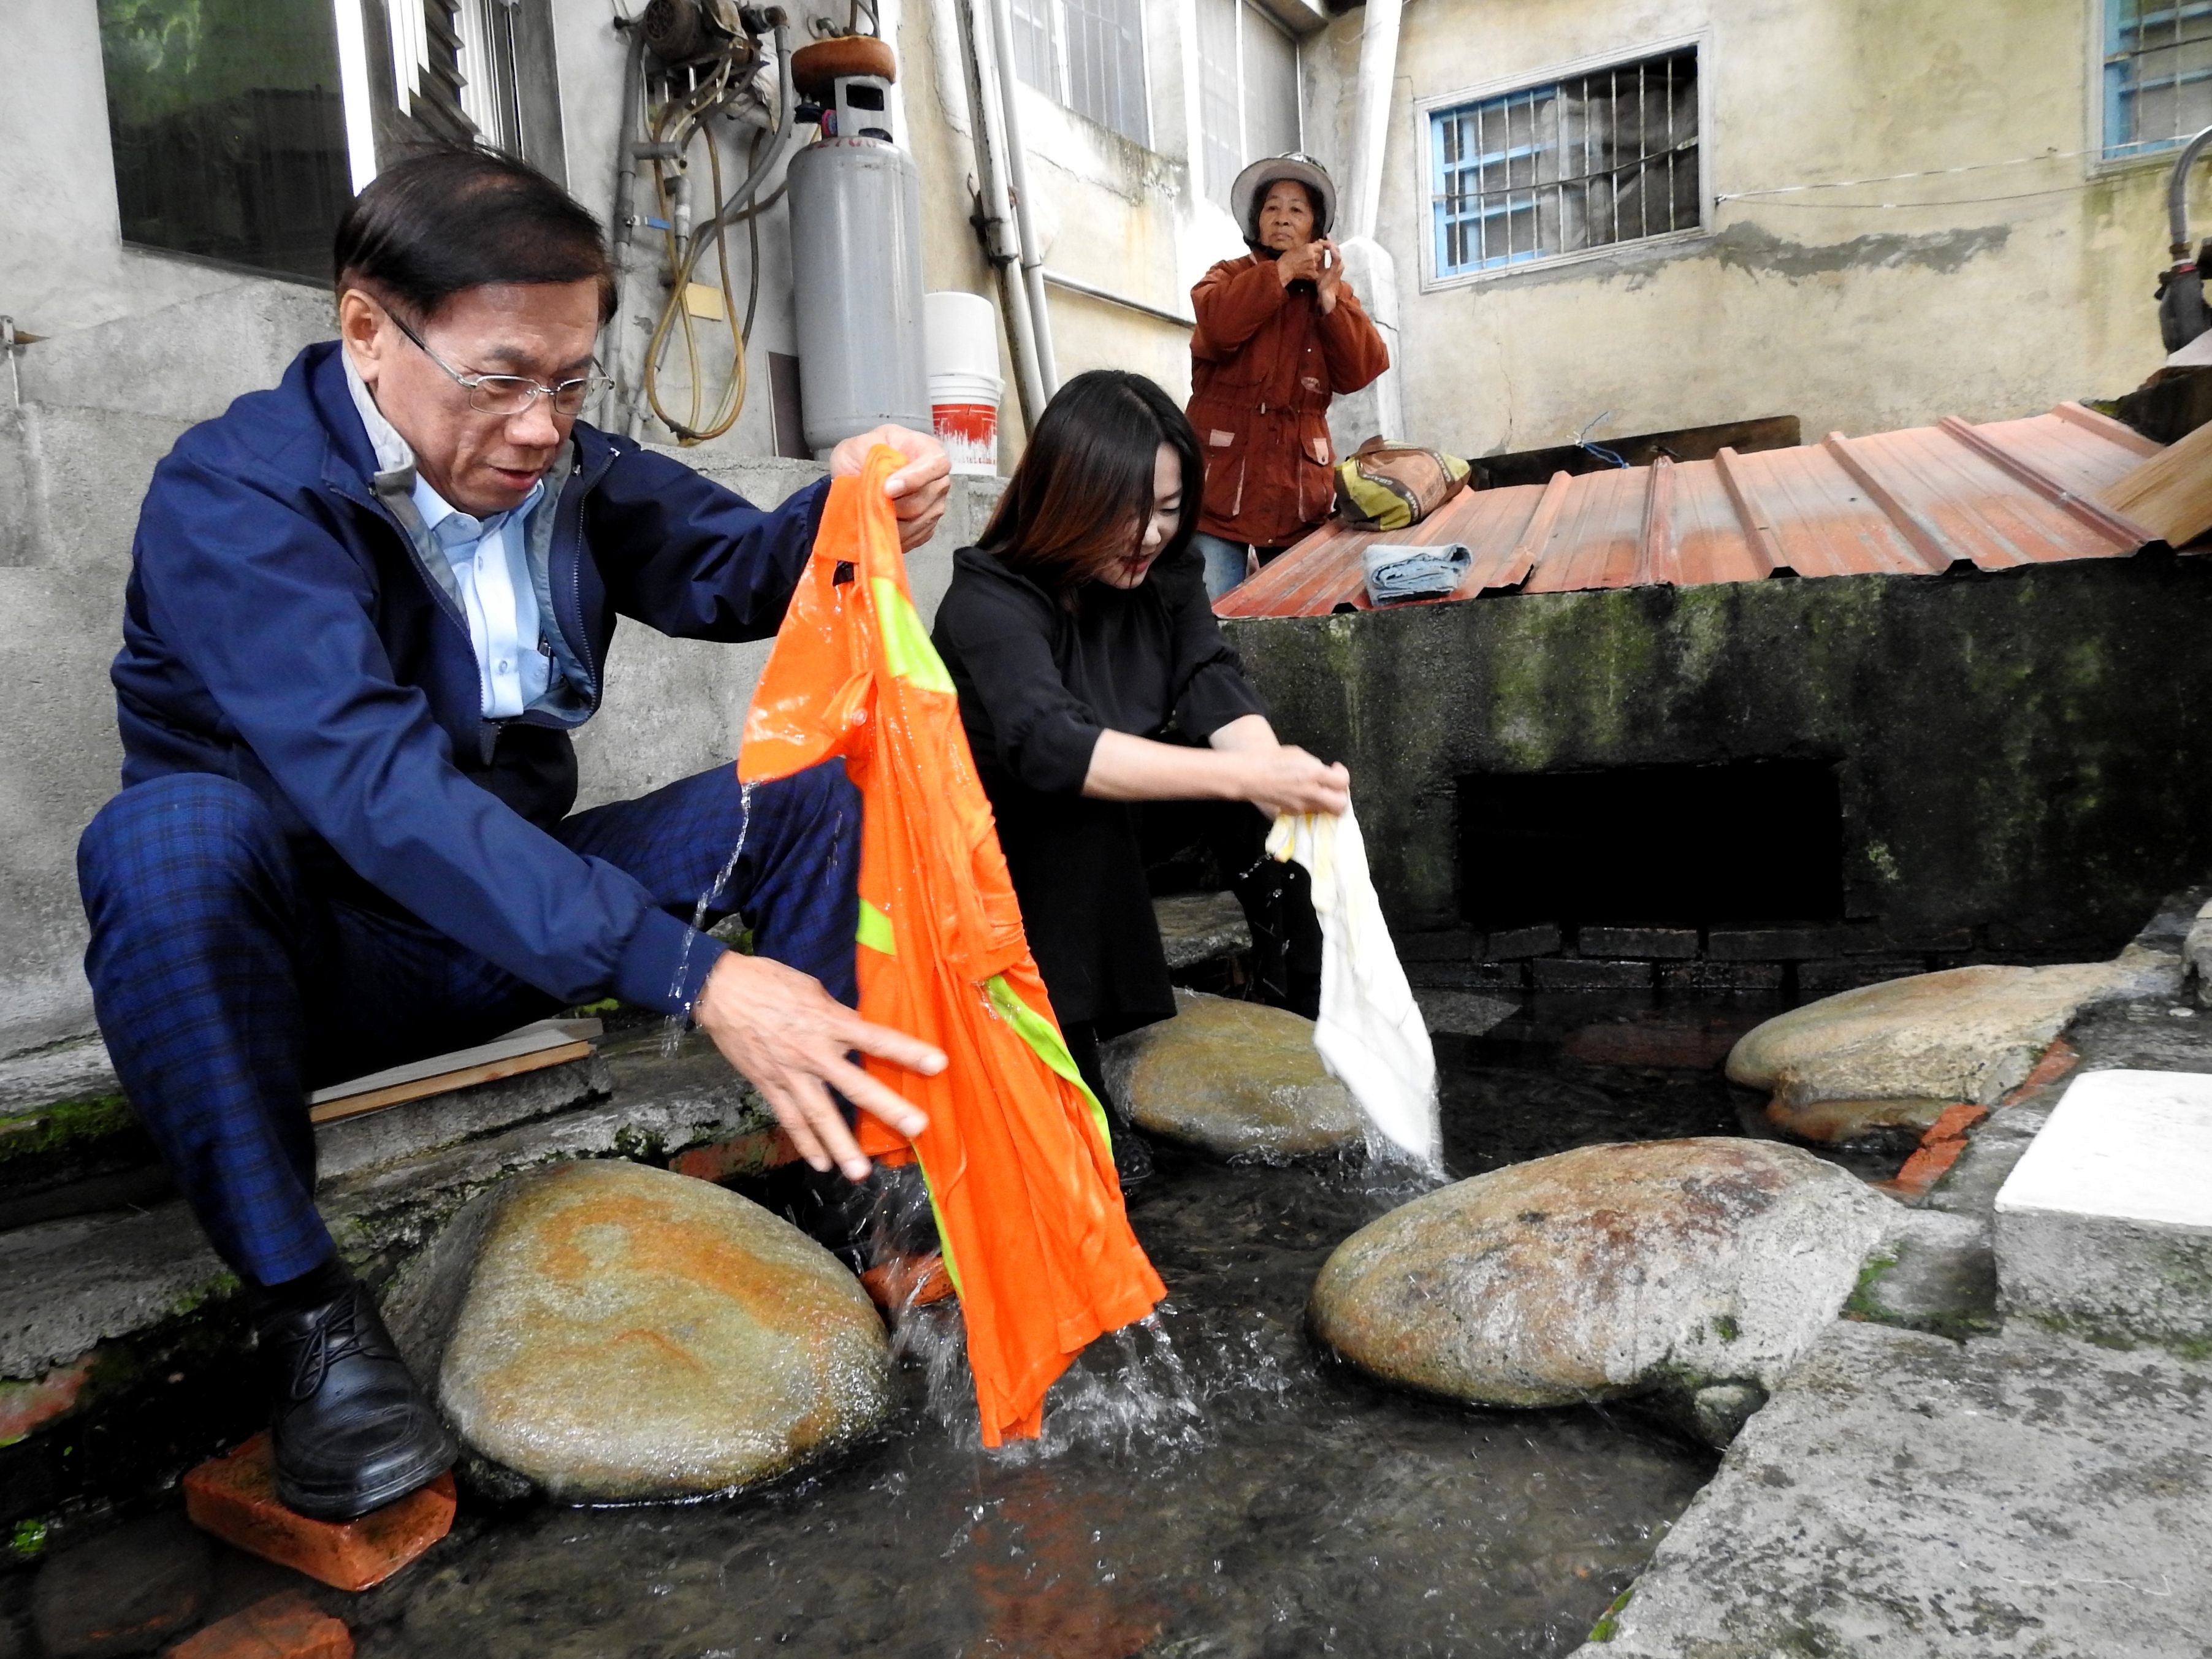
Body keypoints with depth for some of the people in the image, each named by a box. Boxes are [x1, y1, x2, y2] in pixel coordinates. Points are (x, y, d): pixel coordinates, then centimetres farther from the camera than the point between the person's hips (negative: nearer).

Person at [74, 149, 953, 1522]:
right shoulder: (235, 496, -21)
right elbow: (378, 783, -36)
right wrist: (690, 973, -46)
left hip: (530, 915, 5)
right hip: (315, 956, -4)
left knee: (825, 782, -8)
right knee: (176, 831, -37)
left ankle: (867, 1157, -11)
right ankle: (310, 1312, -24)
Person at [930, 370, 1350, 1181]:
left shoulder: (1164, 577, -7)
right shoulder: (988, 602, -26)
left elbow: (1216, 691, -20)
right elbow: (1051, 744, -41)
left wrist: (1281, 777, -42)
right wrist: (1243, 777, -49)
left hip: (1101, 851, 6)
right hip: (990, 863, -6)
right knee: (1077, 805, -33)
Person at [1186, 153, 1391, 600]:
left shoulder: (1334, 293, 16)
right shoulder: (1230, 277, 9)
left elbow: (1359, 372, 1)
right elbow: (1217, 327, -16)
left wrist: (1329, 296, -6)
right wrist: (1282, 271, -12)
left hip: (1298, 495, 3)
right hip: (1222, 488, -3)